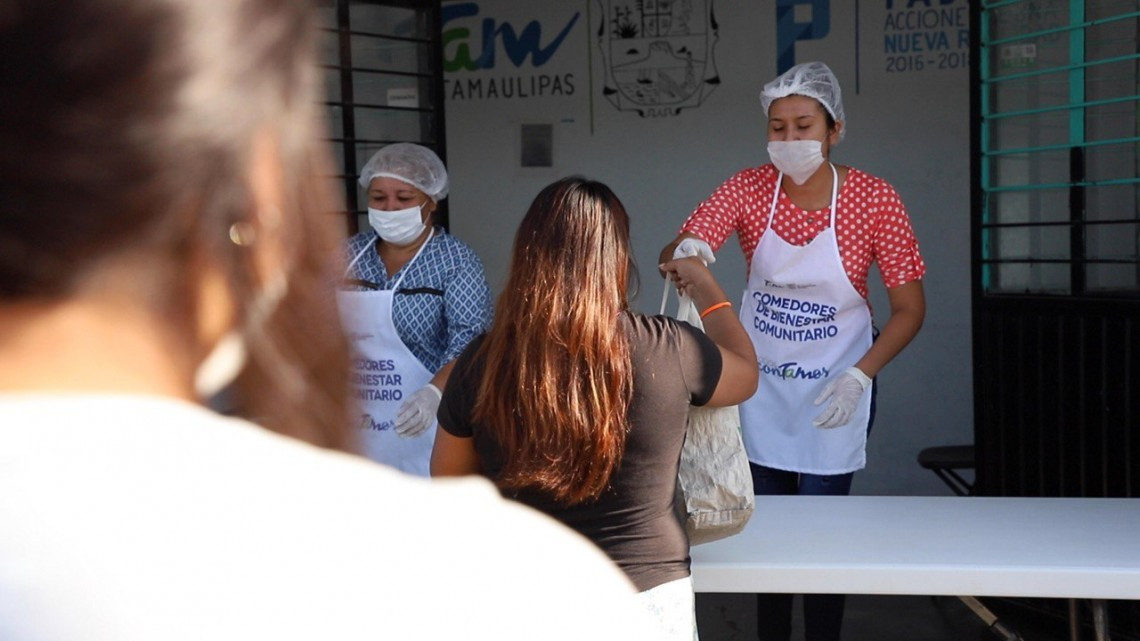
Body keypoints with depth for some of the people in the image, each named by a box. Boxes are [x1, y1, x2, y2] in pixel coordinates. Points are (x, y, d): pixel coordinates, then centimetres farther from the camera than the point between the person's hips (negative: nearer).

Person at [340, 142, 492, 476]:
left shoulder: (456, 260, -6)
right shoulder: (348, 255, 8)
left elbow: (469, 339, -16)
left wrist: (434, 392, -32)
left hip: (424, 431, -4)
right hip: (353, 430, 4)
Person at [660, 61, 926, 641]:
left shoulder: (873, 199, -15)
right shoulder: (748, 189, -9)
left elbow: (910, 308, -9)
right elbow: (674, 254, -19)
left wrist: (861, 376, -20)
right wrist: (685, 252, -43)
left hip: (833, 394, -2)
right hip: (761, 385, 2)